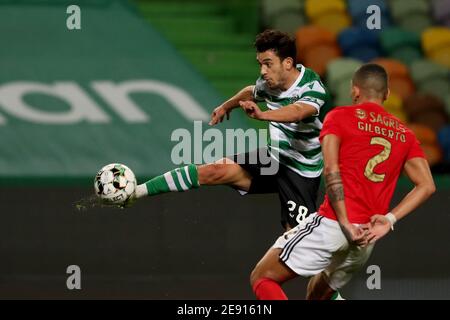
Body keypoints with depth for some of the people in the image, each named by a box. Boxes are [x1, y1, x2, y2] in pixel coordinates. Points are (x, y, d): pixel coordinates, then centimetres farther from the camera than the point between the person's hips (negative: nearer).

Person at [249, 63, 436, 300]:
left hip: (332, 224, -6)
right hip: (367, 239, 6)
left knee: (262, 278, 0)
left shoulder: (340, 116, 3)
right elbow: (427, 186, 7)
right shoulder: (404, 134, 17)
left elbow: (331, 170, -13)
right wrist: (389, 219, 0)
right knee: (317, 295, 27)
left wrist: (345, 223, -16)